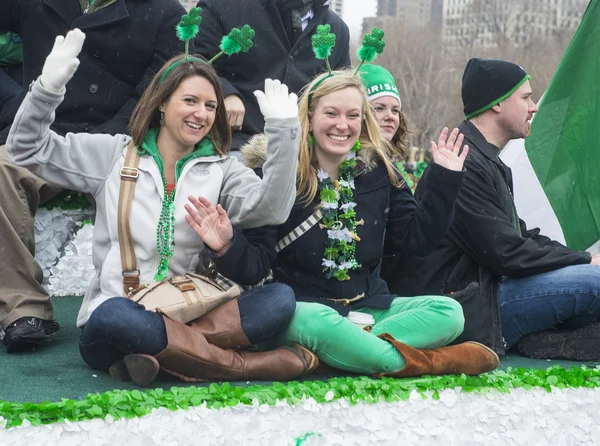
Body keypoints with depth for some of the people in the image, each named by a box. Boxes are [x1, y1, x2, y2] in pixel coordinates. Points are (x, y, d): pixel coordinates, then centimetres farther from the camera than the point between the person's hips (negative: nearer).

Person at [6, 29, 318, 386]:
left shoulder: (222, 170, 10)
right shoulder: (114, 154, 9)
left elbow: (270, 210, -8)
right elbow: (27, 149, 8)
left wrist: (284, 131, -16)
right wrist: (49, 87, -8)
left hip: (187, 313, 2)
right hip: (117, 308, -2)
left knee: (280, 299, -22)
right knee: (116, 318, -39)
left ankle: (160, 356, -33)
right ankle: (247, 364, -29)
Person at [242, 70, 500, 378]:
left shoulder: (377, 169, 9)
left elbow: (417, 238, 10)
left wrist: (446, 180, 6)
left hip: (367, 308, 6)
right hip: (302, 305, -6)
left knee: (449, 311, -15)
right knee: (316, 322, -40)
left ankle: (329, 355, -30)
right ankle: (422, 362, -25)